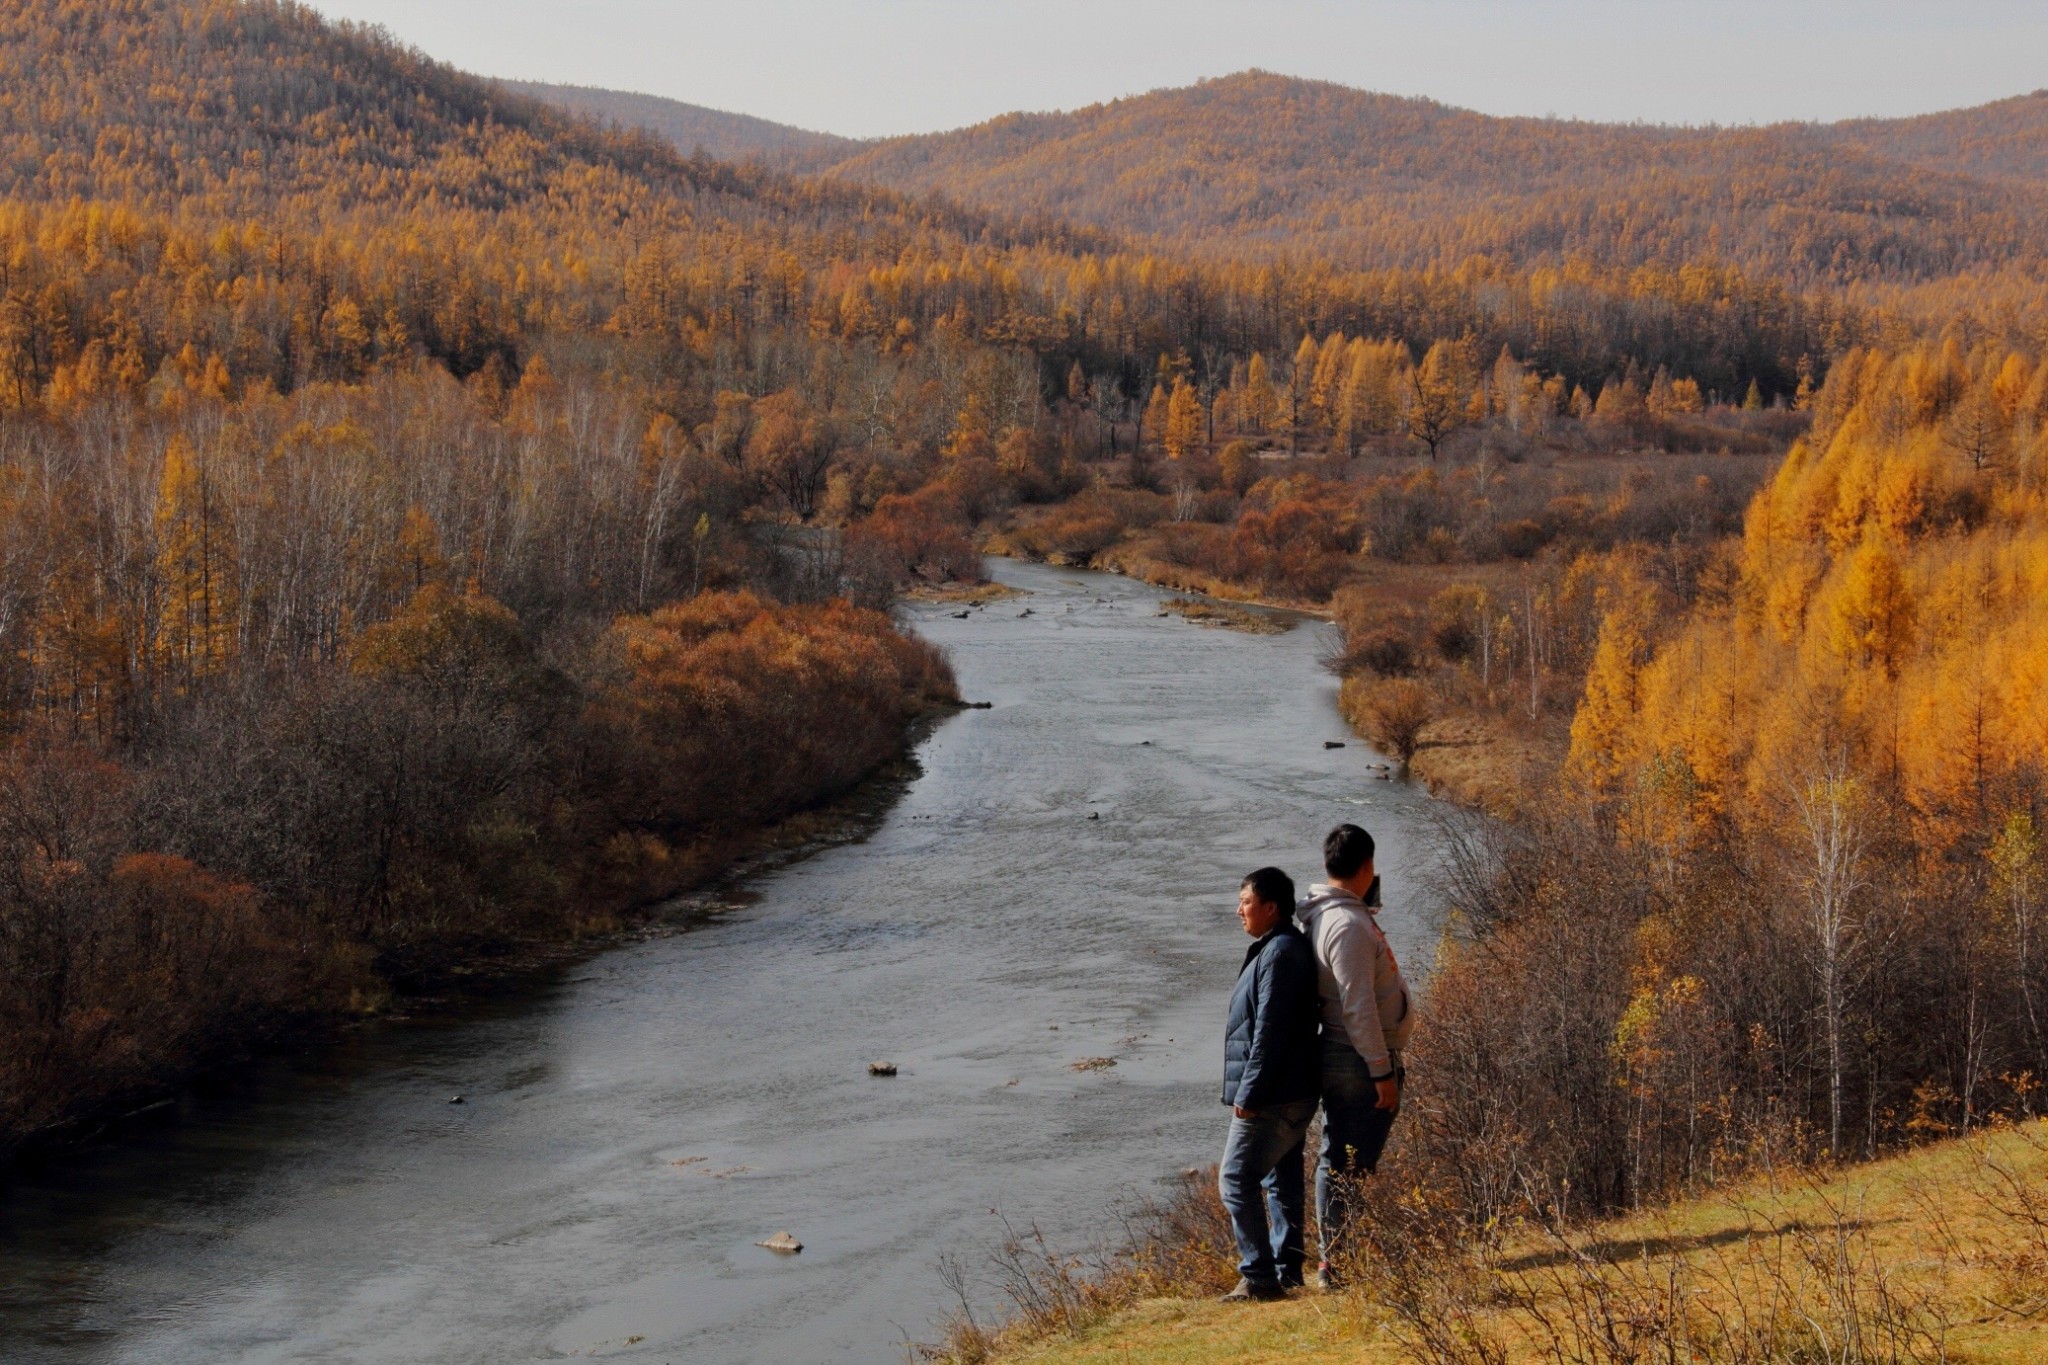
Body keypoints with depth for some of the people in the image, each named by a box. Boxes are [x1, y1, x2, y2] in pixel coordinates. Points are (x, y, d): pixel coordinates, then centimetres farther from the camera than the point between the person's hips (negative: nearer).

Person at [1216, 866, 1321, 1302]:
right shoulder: (1284, 948, 16)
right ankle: (1287, 1271, 18)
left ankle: (1259, 1276, -8)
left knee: (1237, 1179, -8)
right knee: (1283, 1180, 13)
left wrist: (1249, 1091, -20)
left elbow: (1269, 1030, -22)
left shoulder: (1280, 954, -17)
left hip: (1272, 1098, -11)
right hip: (1293, 1093, 11)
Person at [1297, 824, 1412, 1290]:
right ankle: (1339, 1263, -3)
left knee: (1335, 1161, 13)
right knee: (1352, 1165, -6)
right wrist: (1382, 1071, -19)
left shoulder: (1319, 916, 11)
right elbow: (1357, 1007, -22)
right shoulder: (1348, 925, -20)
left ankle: (1332, 1260, 19)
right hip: (1359, 1062, -10)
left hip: (1335, 1058, 10)